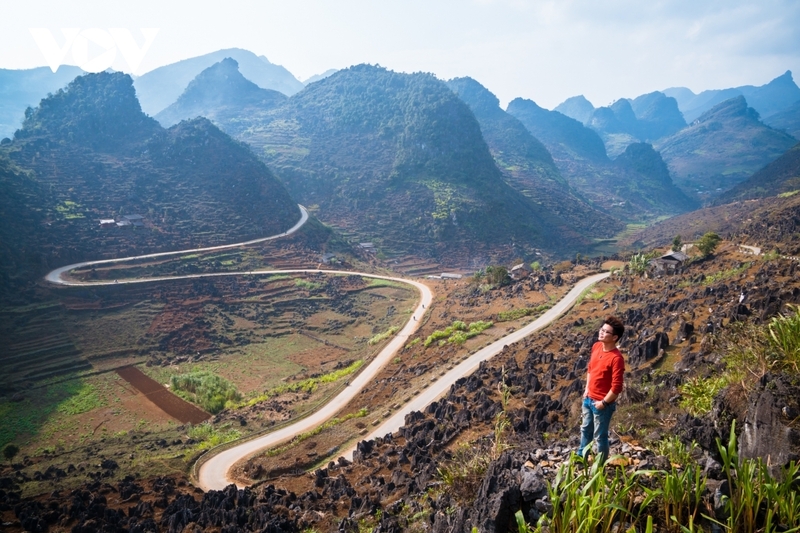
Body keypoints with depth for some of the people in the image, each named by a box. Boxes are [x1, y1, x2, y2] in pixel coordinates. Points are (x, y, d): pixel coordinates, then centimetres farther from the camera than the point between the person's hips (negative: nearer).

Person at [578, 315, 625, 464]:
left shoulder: (616, 358, -26)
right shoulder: (596, 346, -3)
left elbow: (616, 387, -23)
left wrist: (603, 403, -16)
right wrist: (587, 388, 9)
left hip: (602, 403, -8)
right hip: (588, 398, 8)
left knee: (600, 436, 10)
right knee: (585, 429, 25)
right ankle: (581, 457, 46)